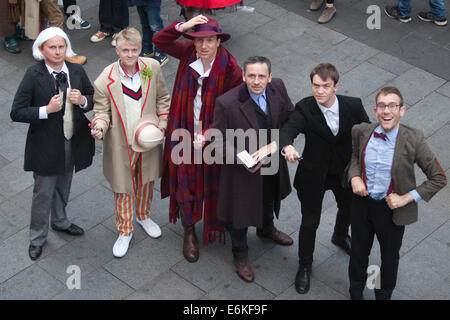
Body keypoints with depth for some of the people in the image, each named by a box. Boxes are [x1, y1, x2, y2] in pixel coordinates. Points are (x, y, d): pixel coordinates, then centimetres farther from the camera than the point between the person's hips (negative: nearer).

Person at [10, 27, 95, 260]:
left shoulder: (76, 71, -4)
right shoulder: (33, 75, -17)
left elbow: (95, 99, 7)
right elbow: (17, 112, -17)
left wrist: (82, 100, -15)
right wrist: (47, 110, -28)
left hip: (73, 142, 5)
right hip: (46, 144, -4)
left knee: (63, 186, 24)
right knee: (43, 192, 7)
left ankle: (60, 221, 48)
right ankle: (37, 237, 27)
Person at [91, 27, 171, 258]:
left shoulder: (152, 68, -10)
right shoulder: (105, 79, -20)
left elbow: (162, 97, 6)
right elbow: (102, 110, -9)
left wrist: (163, 122, -1)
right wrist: (99, 127, -30)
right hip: (121, 143, -3)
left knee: (146, 180, 23)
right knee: (123, 188, 11)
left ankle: (143, 215, 51)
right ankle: (125, 231, 31)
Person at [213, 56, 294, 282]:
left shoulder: (277, 88, -17)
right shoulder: (227, 103, -32)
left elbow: (289, 115, 1)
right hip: (242, 168, -5)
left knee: (268, 200, 33)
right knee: (240, 210, 16)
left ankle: (266, 229, 66)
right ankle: (240, 254, 44)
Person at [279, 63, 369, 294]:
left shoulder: (353, 106, -18)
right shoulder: (304, 108, -23)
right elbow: (287, 130, -38)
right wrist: (287, 147, -61)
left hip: (345, 172, 3)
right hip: (313, 175, -3)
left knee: (349, 209, 29)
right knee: (310, 222, 8)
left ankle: (340, 236, 64)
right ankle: (305, 266, 32)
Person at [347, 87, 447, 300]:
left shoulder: (413, 139, -22)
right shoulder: (361, 132, -12)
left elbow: (438, 178, -15)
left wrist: (406, 198, -20)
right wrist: (354, 177, -9)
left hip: (391, 208, -2)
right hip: (362, 201, 3)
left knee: (390, 257, 20)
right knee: (358, 252, 22)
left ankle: (383, 296, 47)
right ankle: (355, 294, 48)